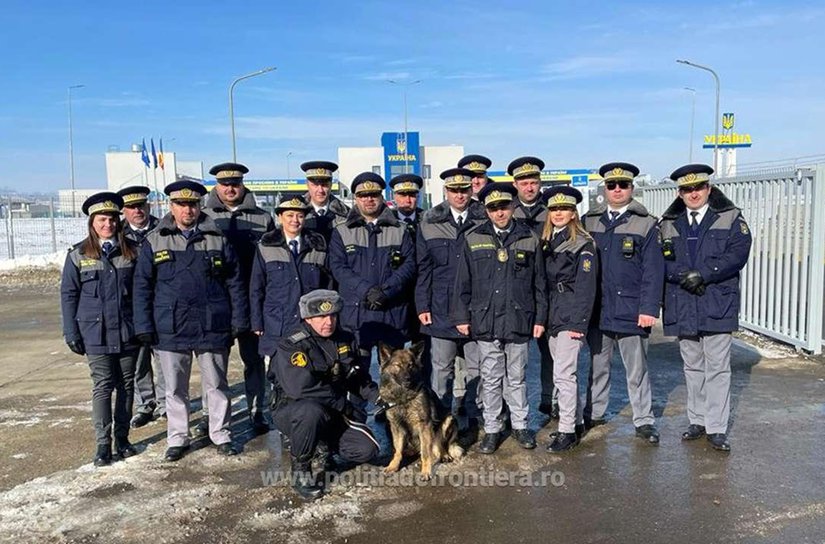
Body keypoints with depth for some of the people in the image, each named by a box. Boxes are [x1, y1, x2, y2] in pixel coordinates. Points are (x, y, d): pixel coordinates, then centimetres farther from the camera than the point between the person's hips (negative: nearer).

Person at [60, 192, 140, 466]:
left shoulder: (131, 251, 3)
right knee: (103, 387, 1)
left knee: (126, 385, 8)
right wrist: (71, 332, -2)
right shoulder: (78, 255, 0)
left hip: (128, 332, 2)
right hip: (96, 333, -2)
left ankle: (122, 438, 21)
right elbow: (68, 294, 2)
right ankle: (103, 443, 9)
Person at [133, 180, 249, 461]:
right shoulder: (154, 241, 3)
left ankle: (221, 435, 25)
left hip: (213, 328, 0)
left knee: (217, 385, 11)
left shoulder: (218, 238, 3)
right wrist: (144, 326, -3)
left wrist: (239, 320, -1)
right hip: (170, 330, 1)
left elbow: (235, 282, 4)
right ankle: (177, 438, 27)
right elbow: (142, 286, 3)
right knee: (175, 388, 12)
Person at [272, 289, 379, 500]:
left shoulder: (344, 340, 3)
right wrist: (343, 405, -23)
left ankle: (323, 443, 19)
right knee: (312, 411, -40)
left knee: (367, 449, -11)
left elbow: (357, 377, 14)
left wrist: (376, 394, -5)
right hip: (291, 410, -6)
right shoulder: (290, 345, -19)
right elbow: (301, 387, -33)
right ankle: (299, 471, -15)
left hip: (332, 413, 6)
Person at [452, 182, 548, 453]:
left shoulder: (529, 239, 4)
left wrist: (540, 318, 5)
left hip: (519, 320, 0)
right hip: (485, 321, 0)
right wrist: (461, 317, 2)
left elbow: (540, 283, 7)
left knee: (516, 377, 11)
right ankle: (491, 429, 21)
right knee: (490, 379, 8)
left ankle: (520, 425, 27)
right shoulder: (473, 239, 3)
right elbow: (463, 282, 5)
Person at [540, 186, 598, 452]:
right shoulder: (547, 243, 13)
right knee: (566, 372, 14)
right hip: (552, 317, 7)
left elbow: (586, 286, -12)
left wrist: (578, 323, -18)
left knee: (563, 374, -8)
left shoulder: (583, 244, -7)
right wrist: (542, 318, 9)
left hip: (570, 318, -7)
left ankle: (567, 431, 2)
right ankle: (577, 422, 27)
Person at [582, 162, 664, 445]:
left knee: (637, 368, 8)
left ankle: (644, 421, 20)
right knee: (597, 364, 16)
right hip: (597, 309, 3)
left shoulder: (646, 224, -1)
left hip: (630, 311, -3)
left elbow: (653, 270, -5)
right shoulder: (589, 222, 7)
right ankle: (594, 414, 29)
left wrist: (649, 308, -12)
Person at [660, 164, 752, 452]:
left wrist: (703, 274, -17)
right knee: (692, 367, 14)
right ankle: (697, 420, 26)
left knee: (718, 369, 0)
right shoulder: (669, 223, 9)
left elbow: (738, 254, -10)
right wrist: (683, 276, -16)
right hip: (683, 308, 3)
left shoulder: (730, 218, 2)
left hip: (718, 306, -3)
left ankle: (717, 428, 9)